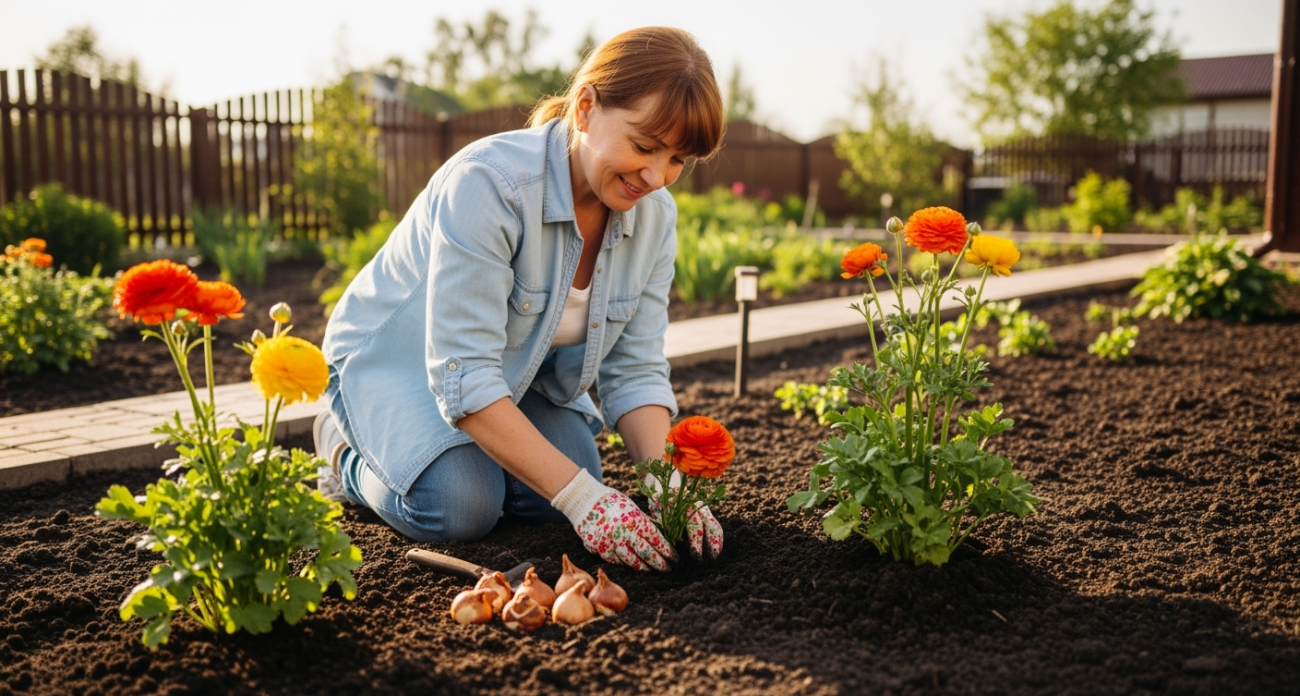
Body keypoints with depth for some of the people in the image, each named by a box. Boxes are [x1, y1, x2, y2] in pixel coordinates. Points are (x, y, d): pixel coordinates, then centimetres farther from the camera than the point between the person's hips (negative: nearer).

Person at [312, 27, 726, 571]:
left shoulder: (655, 216, -14)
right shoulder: (486, 183, -35)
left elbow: (634, 370, -11)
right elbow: (464, 375, -37)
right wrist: (581, 496, -42)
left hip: (523, 378, 6)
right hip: (395, 359, -5)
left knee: (561, 496, -18)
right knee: (462, 506, -27)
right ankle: (347, 450, 4)